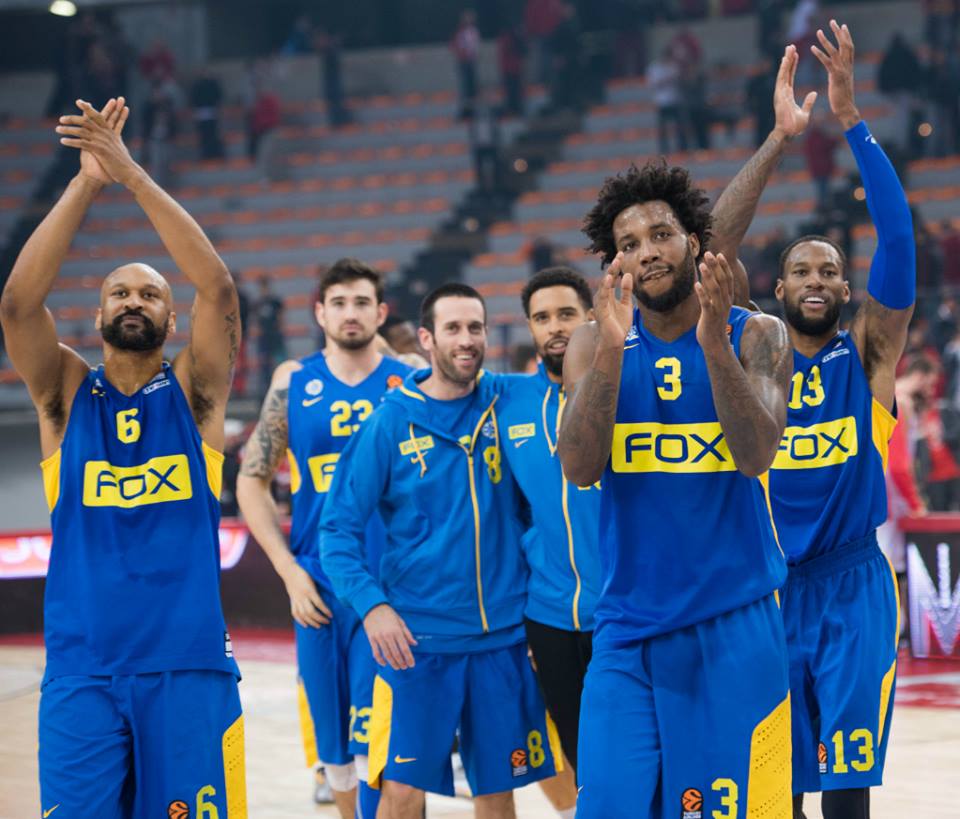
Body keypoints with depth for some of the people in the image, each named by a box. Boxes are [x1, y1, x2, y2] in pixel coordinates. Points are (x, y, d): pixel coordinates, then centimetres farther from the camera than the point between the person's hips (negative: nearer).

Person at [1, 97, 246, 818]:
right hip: (81, 669, 1)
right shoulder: (67, 392, 8)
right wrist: (88, 181, -14)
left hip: (188, 664, 0)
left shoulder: (194, 392, 6)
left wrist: (133, 175, -14)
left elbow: (218, 287, -10)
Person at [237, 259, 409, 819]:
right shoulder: (294, 383, 5)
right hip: (320, 590, 2)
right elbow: (253, 480, 8)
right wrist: (290, 572, -1)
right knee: (333, 745, 9)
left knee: (375, 738, -9)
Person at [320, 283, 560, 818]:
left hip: (504, 635, 2)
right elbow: (339, 528, -5)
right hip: (418, 638, -2)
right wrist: (372, 606, -17)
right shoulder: (392, 422, -4)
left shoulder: (507, 404, 2)